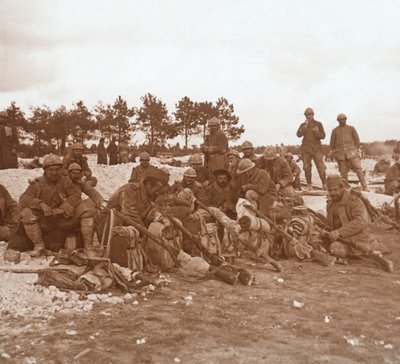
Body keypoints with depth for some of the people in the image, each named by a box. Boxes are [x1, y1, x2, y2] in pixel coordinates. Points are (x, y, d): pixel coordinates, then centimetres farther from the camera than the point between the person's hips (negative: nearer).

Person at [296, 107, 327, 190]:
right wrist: (305, 126, -12)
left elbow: (323, 136, 5)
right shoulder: (303, 125, 12)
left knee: (321, 167, -10)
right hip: (306, 148, 1)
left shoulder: (318, 124, 10)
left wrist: (317, 132, -14)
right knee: (307, 168, 0)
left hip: (316, 148, -1)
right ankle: (309, 184, 8)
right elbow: (299, 134, -5)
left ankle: (324, 184, -5)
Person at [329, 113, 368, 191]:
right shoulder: (335, 131, 12)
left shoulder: (351, 128, 10)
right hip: (340, 155, 1)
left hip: (351, 153, -1)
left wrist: (355, 150, 3)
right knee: (343, 173, 0)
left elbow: (357, 140, 11)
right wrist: (335, 153, 8)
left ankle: (365, 187, -10)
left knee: (358, 169, -10)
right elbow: (332, 144, 16)